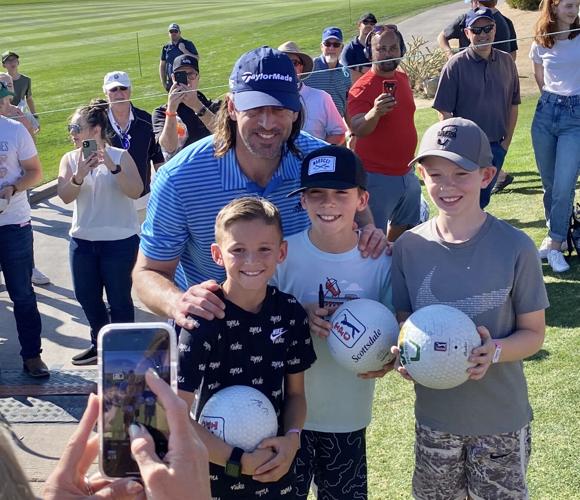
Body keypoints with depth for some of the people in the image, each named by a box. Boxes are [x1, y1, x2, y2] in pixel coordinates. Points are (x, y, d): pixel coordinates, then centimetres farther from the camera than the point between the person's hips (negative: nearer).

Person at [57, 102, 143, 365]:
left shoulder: (120, 156, -8)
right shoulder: (69, 159, 2)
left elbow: (136, 191, -20)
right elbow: (65, 196, -11)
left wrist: (113, 167, -33)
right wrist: (79, 175, -30)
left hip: (120, 240, -5)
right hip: (82, 239, 5)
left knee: (119, 298, 3)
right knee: (86, 295, 16)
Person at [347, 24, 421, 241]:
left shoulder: (402, 79, 7)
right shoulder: (362, 87, -16)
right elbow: (357, 129, -29)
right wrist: (375, 112, -49)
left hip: (406, 173, 8)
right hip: (377, 178, -8)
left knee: (404, 227, 21)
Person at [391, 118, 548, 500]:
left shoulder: (515, 247, -13)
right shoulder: (409, 247, -6)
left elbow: (534, 332, -5)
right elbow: (403, 322, 4)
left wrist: (495, 351, -24)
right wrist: (403, 353, -17)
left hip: (502, 419, -2)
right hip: (434, 415, 2)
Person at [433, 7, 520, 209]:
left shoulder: (507, 62, 4)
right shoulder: (456, 65, -10)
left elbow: (513, 105, 11)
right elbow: (445, 112, -9)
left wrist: (507, 141, 5)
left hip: (496, 147, 4)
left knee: (483, 199, 15)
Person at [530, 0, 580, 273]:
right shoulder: (541, 44, 5)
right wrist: (554, 98, 12)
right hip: (546, 113, 3)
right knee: (549, 184, 11)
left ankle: (555, 245, 1)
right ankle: (555, 234, 28)